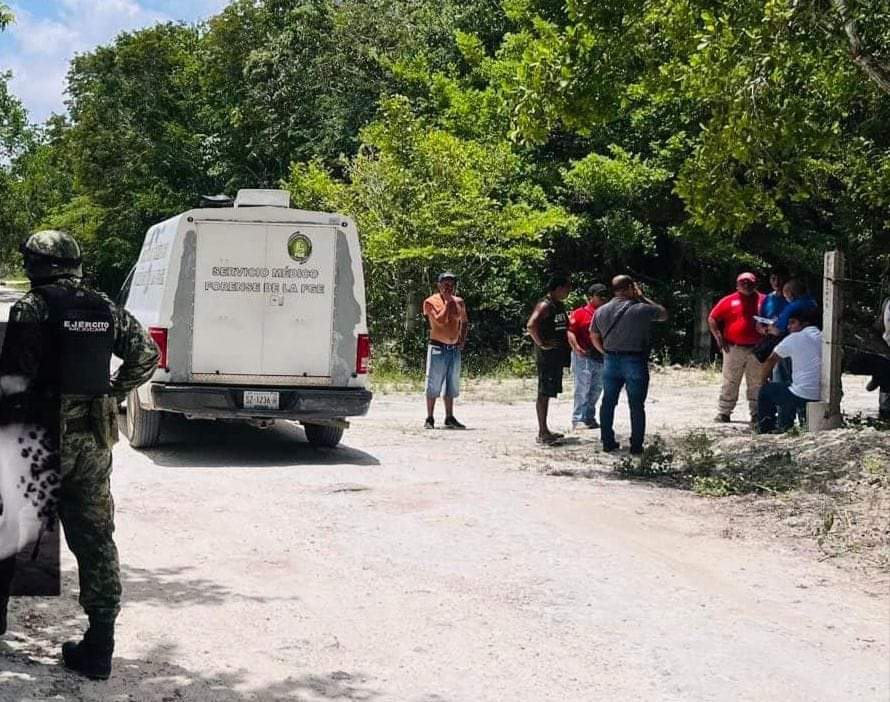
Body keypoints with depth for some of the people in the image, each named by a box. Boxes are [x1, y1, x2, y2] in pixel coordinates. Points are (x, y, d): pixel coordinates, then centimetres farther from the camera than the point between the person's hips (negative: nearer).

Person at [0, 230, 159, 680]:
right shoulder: (106, 311, 7)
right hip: (94, 439, 4)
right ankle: (98, 649, 6)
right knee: (95, 539, 7)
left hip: (43, 435, -4)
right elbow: (147, 355, 16)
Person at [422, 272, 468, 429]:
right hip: (437, 348, -5)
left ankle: (450, 418, 18)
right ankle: (429, 419, 3)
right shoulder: (431, 302, -6)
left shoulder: (459, 302, 9)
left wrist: (463, 339, 9)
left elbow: (463, 322, 23)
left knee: (451, 386, 10)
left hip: (454, 349, 5)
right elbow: (441, 320, -19)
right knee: (434, 385, -3)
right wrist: (447, 302, -15)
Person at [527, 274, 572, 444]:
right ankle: (542, 433, -4)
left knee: (548, 393, 15)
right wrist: (541, 343, -22)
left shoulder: (559, 305, 15)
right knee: (544, 393, -6)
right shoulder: (545, 305, -15)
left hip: (557, 356, 10)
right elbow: (531, 325, -29)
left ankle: (545, 430, 22)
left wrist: (568, 342, 16)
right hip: (546, 356, -10)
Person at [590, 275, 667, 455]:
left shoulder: (601, 311, 4)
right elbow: (664, 314, 6)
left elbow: (594, 337, 11)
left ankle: (607, 442, 16)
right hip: (635, 361, -4)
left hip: (610, 361, 4)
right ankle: (636, 445, 5)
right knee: (637, 405, 4)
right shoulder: (641, 309, -11)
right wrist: (642, 297, 9)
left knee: (608, 402, 12)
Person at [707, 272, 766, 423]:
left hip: (756, 349, 1)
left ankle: (756, 413, 13)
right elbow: (712, 319, 8)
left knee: (756, 384, 6)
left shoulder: (763, 300, 7)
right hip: (733, 349, -1)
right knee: (730, 383, 2)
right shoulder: (729, 301, 5)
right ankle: (723, 413, 6)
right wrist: (719, 337, -2)